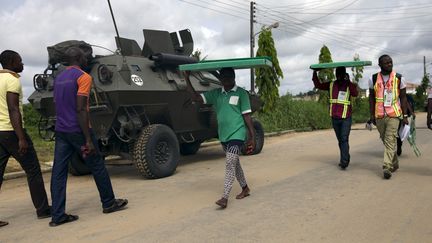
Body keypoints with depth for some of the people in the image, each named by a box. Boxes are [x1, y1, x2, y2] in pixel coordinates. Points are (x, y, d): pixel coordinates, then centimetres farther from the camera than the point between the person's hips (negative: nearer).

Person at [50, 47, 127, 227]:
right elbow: (80, 109, -19)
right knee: (98, 167, 8)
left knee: (59, 172, 4)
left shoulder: (58, 78, 15)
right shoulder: (83, 77, -11)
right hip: (77, 130, -7)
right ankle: (109, 203, 21)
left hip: (60, 131, 8)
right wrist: (88, 140, -19)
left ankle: (58, 215, 6)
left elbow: (57, 106, 18)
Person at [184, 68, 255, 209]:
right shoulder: (216, 94, 6)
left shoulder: (241, 93, -5)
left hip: (237, 135, -5)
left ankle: (225, 198, -10)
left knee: (230, 165, -12)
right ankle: (245, 189, 34)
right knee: (234, 164, 17)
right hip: (223, 135, 5)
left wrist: (252, 137, -6)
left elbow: (247, 116, -5)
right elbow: (197, 97, -1)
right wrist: (187, 79, -8)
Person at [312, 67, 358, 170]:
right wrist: (315, 73, 4)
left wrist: (348, 81, -23)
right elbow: (318, 85, 13)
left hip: (346, 118, -4)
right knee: (340, 140, 13)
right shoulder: (331, 85, 9)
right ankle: (345, 159, 26)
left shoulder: (350, 85, -1)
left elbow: (355, 94, -19)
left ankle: (344, 162, -11)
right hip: (335, 118, 4)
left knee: (344, 139, -12)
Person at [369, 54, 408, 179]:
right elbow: (371, 98, 10)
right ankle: (395, 163, 28)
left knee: (390, 141, -11)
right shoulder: (373, 79, 4)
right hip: (379, 116, 3)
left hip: (394, 115, -3)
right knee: (386, 141, 12)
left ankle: (387, 167, -13)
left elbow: (403, 98, 4)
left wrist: (405, 115, 0)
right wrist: (372, 115, 6)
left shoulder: (399, 78, 1)